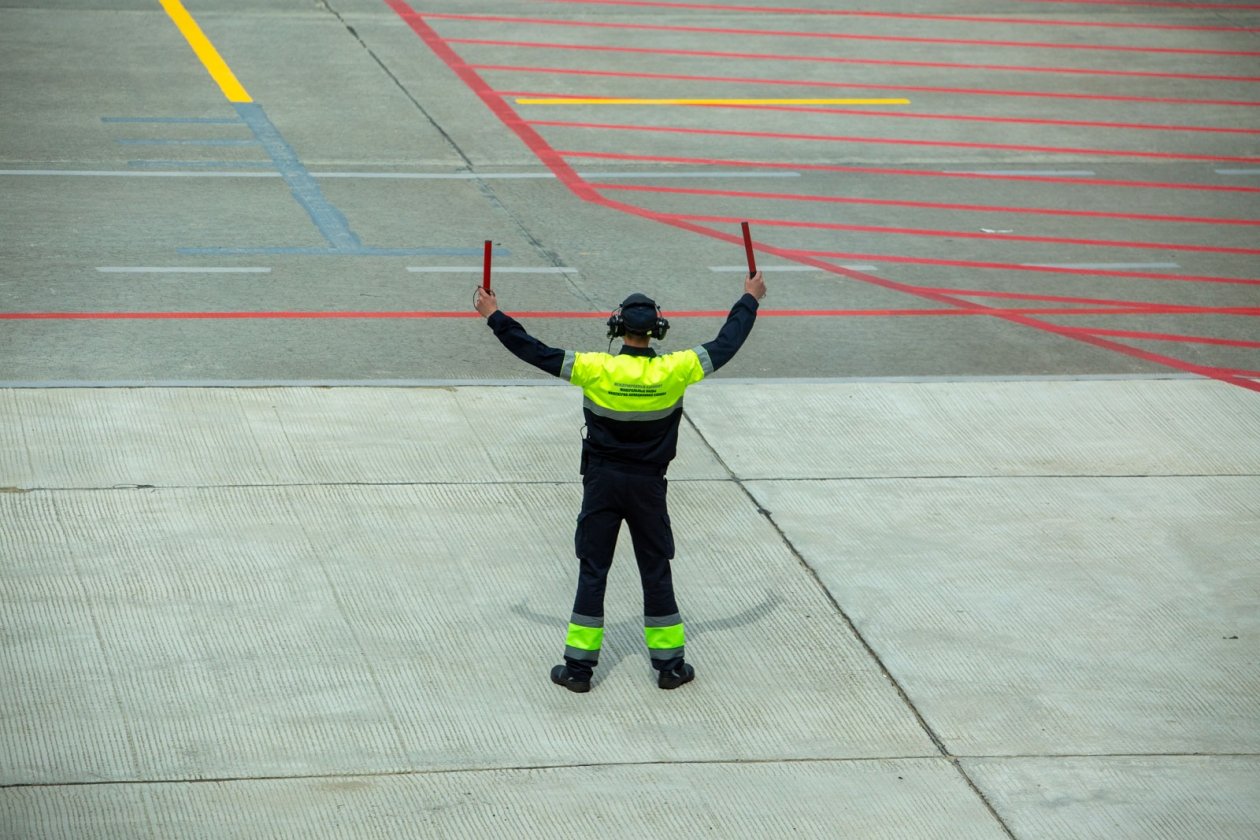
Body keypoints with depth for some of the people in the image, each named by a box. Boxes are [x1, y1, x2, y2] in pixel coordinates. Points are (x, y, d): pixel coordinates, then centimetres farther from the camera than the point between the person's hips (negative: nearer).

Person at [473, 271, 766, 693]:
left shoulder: (597, 370, -15)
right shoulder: (673, 371, -12)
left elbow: (536, 352, -11)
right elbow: (725, 344, 0)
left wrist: (494, 317, 1)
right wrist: (750, 299, 14)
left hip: (602, 483, -1)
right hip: (649, 485, 1)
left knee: (592, 572, 6)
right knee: (656, 574, 11)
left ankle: (579, 666, 9)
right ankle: (669, 664, 17)